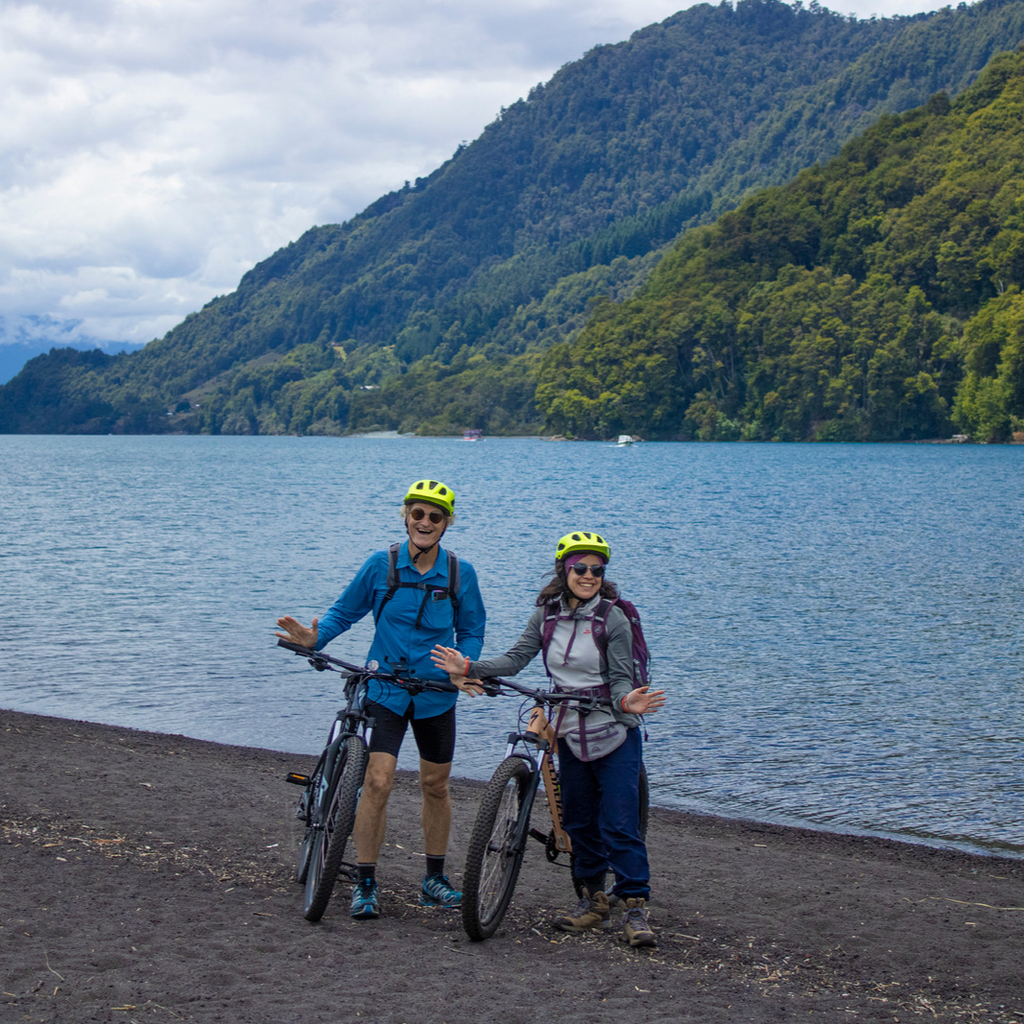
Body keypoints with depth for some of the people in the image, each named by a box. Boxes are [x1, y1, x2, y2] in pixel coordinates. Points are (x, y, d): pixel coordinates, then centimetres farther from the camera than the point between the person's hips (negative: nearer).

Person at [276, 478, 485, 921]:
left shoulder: (460, 574, -3)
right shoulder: (381, 565, -6)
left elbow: (471, 630, 6)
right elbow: (345, 611, 3)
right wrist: (314, 637, -15)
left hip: (436, 693, 2)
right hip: (386, 689, -2)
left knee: (436, 786, 12)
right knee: (378, 782, -12)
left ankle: (434, 879, 27)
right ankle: (366, 884, -1)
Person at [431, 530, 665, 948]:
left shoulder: (612, 617, -11)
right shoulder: (547, 614, 2)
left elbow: (621, 679, -13)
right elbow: (515, 658, 0)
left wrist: (625, 702, -34)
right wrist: (468, 668, -11)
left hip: (615, 733, -5)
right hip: (570, 733, 5)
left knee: (619, 823, -9)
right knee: (579, 820, 11)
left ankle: (635, 906, -2)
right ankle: (593, 898, 24)